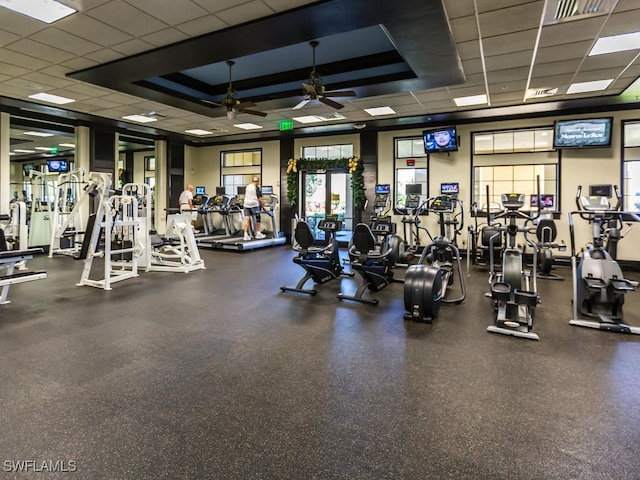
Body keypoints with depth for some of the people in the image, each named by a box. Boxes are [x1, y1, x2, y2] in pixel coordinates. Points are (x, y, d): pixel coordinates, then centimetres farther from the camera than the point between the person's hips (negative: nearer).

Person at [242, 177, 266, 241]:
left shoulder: (247, 187, 12)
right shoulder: (256, 188, -8)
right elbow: (259, 198, -9)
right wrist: (262, 206, 1)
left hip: (246, 204, 5)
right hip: (254, 205, -5)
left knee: (246, 219, 0)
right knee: (257, 219, 10)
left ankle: (246, 235, -5)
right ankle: (258, 233, 19)